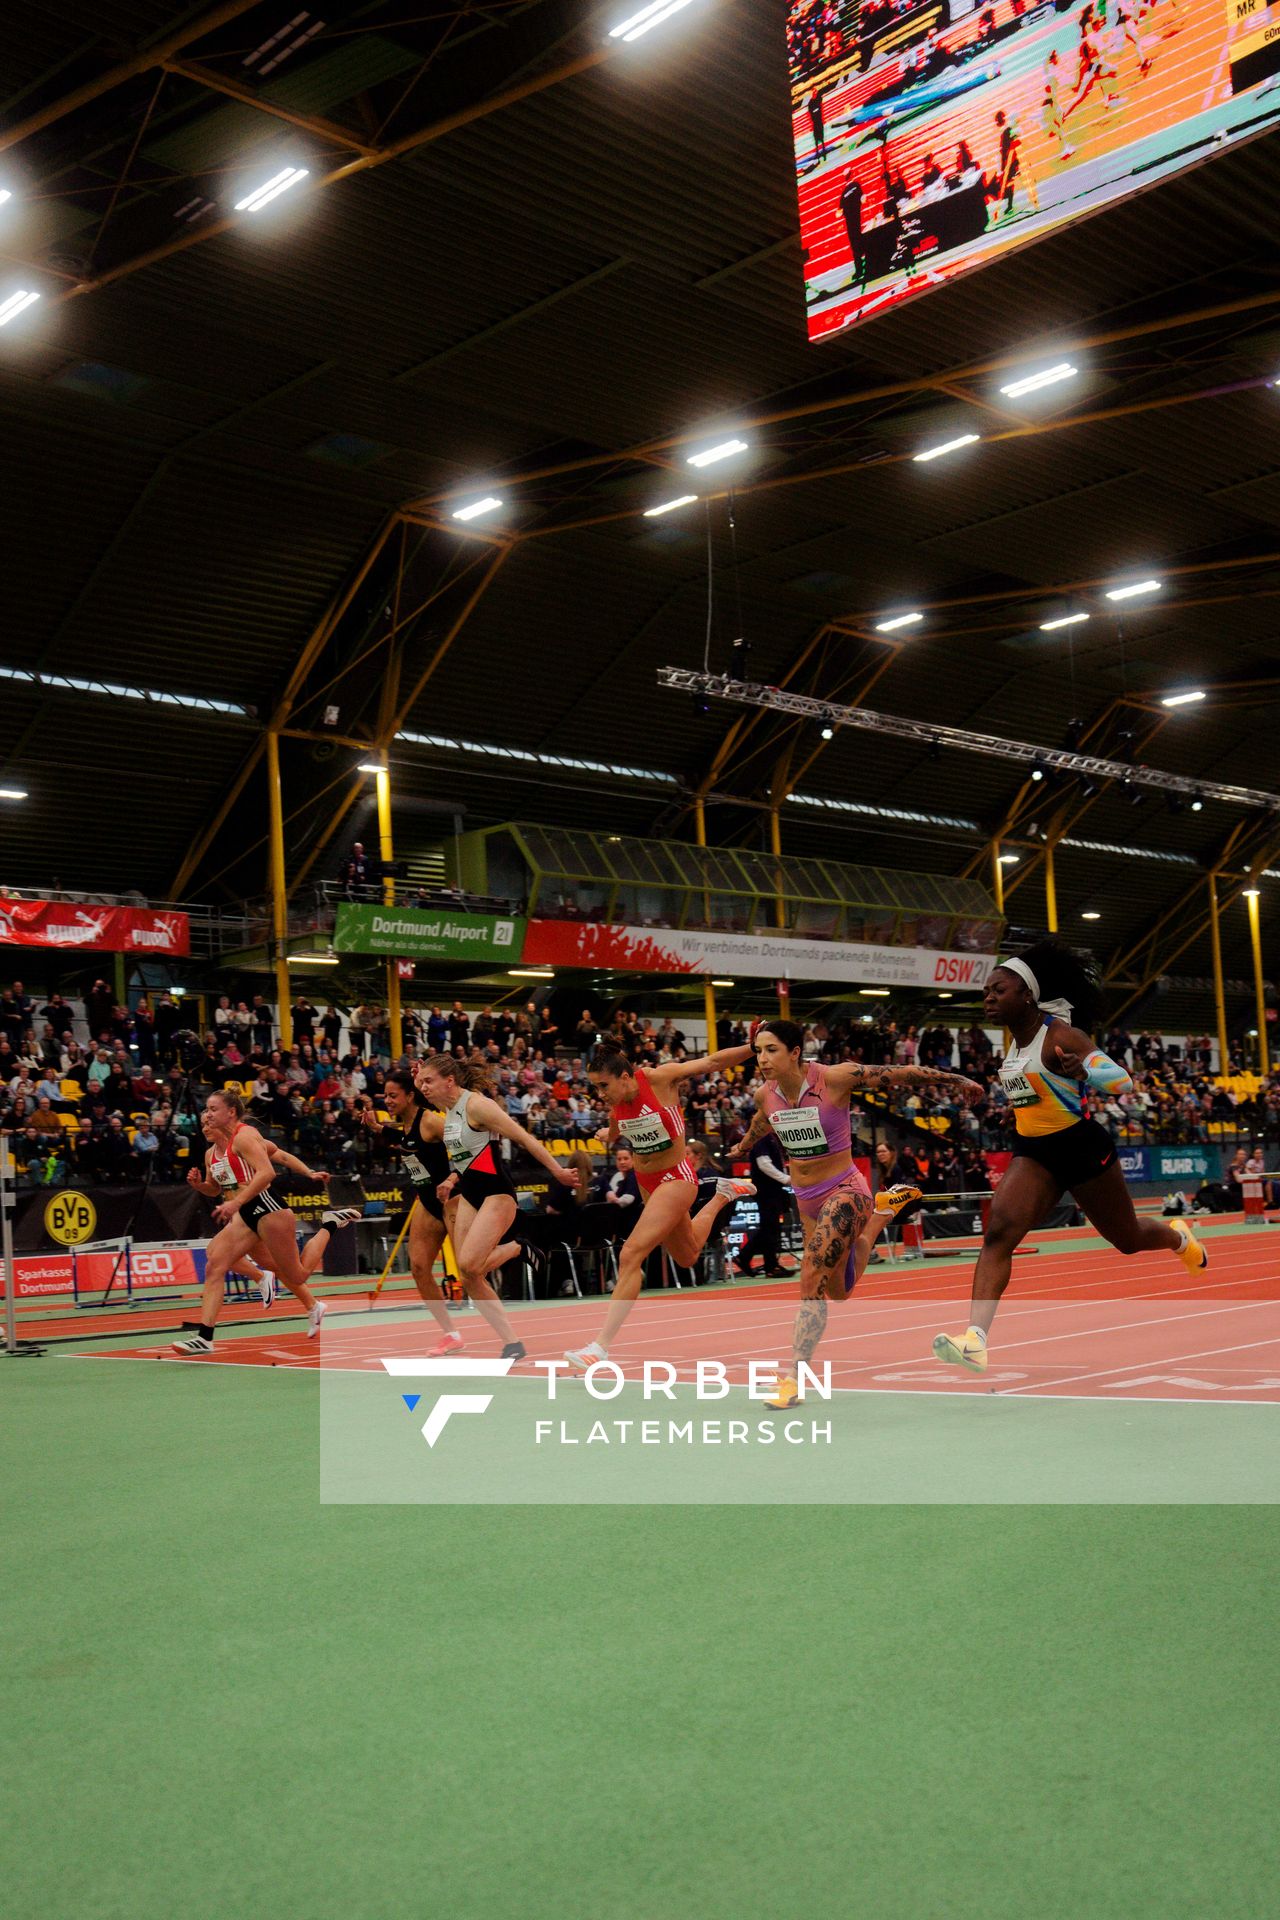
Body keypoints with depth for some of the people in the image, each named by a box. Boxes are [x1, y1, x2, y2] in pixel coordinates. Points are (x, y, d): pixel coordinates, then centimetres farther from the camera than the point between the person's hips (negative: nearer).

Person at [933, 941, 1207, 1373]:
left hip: (1082, 1148, -6)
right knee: (998, 1232, -19)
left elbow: (1121, 1081, -27)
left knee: (1128, 1240, 15)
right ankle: (974, 1341, -31)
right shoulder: (1015, 1042, 5)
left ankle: (1179, 1238, 53)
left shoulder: (1060, 1036, -18)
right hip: (1033, 1154, 6)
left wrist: (1083, 1070, -44)